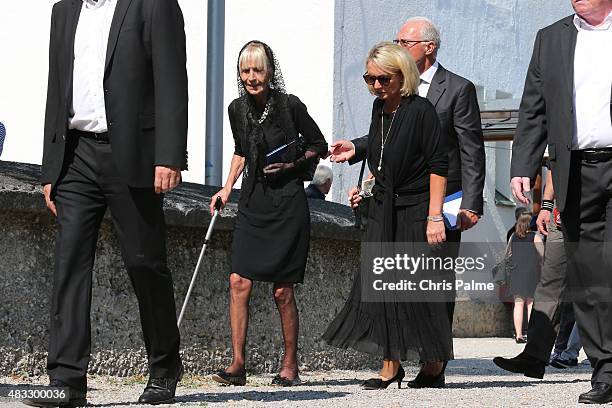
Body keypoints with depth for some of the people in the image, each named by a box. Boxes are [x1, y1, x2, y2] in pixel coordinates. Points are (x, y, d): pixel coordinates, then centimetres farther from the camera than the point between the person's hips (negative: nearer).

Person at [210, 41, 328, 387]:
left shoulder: (290, 106, -8)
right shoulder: (238, 110, 6)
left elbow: (320, 146, 3)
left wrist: (291, 164, -11)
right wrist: (227, 188, 12)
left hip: (288, 203, -4)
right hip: (253, 203, 4)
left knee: (282, 290, -1)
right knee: (240, 282, -8)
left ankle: (290, 366, 11)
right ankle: (237, 365, -5)